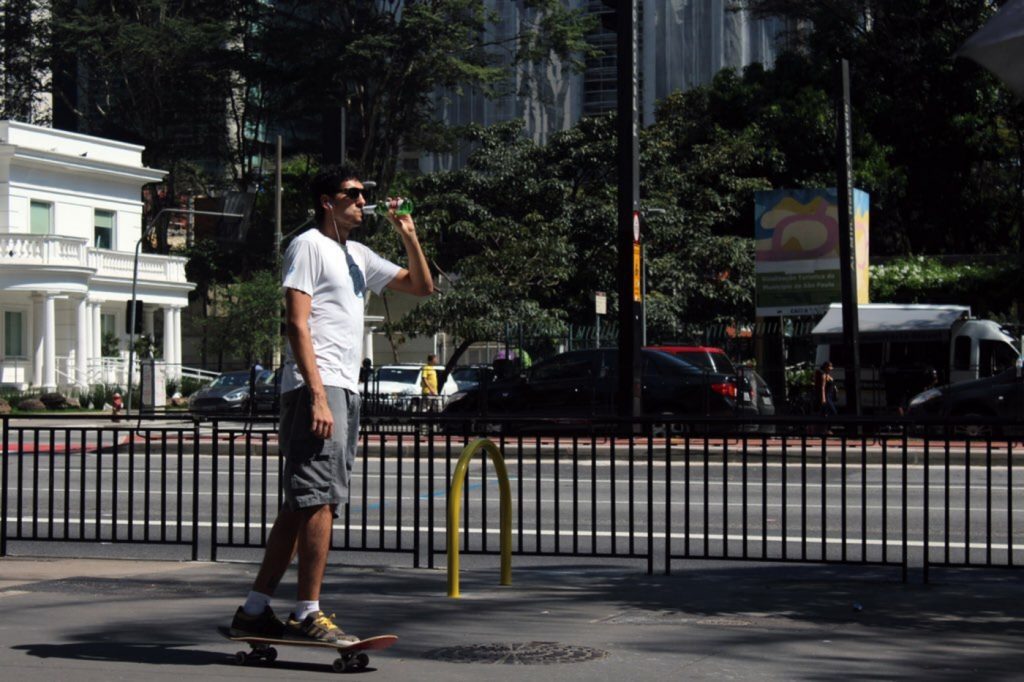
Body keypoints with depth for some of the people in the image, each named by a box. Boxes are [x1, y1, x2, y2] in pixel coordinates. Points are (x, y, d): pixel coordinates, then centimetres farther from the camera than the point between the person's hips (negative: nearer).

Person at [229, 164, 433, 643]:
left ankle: (255, 610, 12)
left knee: (302, 504, 8)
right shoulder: (309, 245, -3)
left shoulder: (358, 256, 23)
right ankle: (307, 614, -11)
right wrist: (318, 395, -21)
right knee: (319, 499, -12)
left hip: (344, 391, 9)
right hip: (317, 387, -9)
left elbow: (422, 286, 29)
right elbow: (297, 322, -13)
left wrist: (409, 236, 13)